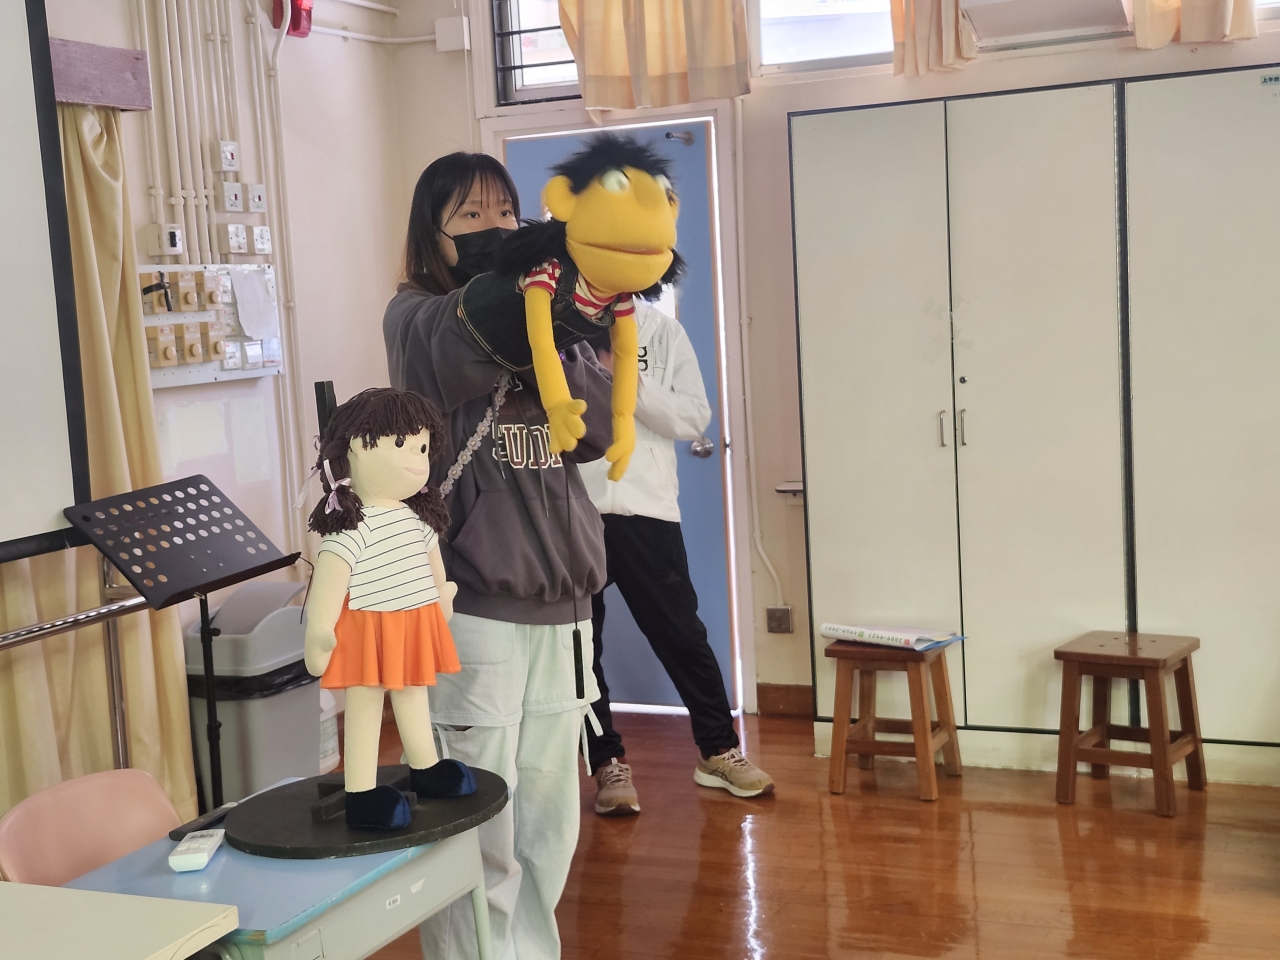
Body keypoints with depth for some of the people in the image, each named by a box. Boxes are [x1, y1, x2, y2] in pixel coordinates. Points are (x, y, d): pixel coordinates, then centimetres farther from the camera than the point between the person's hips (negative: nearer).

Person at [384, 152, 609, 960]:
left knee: (548, 829, 14)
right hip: (471, 605, -6)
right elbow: (466, 352, -24)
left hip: (560, 599, 6)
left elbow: (598, 429, 0)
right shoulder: (417, 314, 0)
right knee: (478, 837, -3)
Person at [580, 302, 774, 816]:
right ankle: (608, 763, 20)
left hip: (645, 508, 1)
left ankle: (719, 750, 23)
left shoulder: (662, 330, 5)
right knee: (578, 643, 6)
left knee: (681, 633, 7)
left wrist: (629, 383, -12)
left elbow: (695, 417, -2)